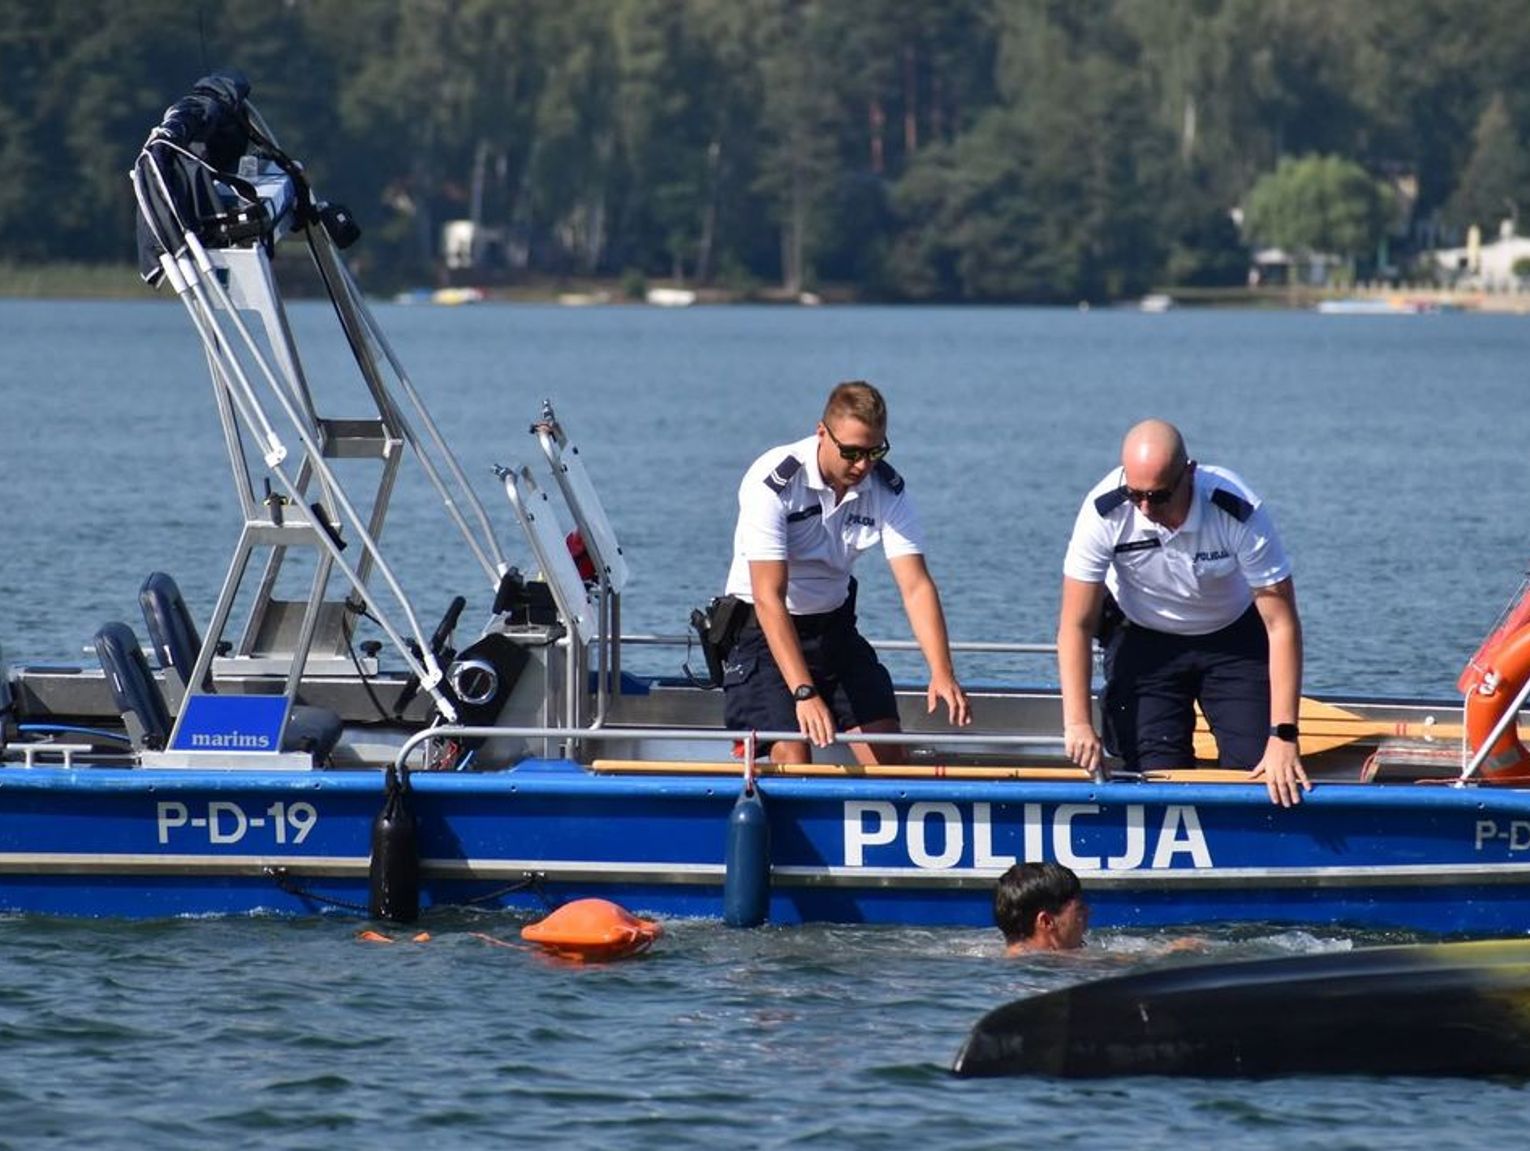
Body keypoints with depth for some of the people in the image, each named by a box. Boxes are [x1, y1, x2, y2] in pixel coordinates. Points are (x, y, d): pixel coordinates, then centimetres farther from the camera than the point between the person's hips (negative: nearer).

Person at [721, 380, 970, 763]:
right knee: (793, 750, -20)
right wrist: (804, 692, -38)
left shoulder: (886, 488, -10)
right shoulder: (773, 481, -25)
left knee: (886, 745, -8)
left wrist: (942, 673, -31)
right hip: (762, 630, -5)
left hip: (833, 627, 5)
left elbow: (915, 586, -15)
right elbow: (769, 597, -30)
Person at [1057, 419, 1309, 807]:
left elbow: (1281, 624, -26)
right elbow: (1076, 625, -20)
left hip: (1233, 639, 0)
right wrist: (1078, 722, -29)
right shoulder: (1105, 512, -27)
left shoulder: (1239, 512, -30)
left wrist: (1283, 735, -31)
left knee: (1258, 767, -13)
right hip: (1143, 639, 0)